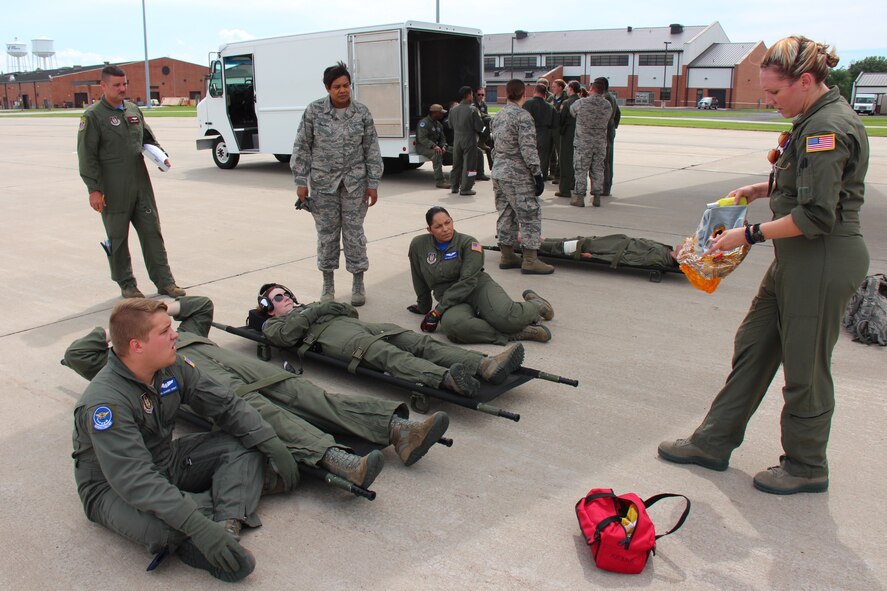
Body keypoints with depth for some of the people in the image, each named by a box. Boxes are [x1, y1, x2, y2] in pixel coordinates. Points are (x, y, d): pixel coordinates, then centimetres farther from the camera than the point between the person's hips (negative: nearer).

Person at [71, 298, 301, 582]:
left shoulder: (172, 367, -9)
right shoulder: (105, 402, -31)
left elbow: (226, 404, -2)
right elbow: (134, 479, -39)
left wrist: (274, 445, -11)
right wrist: (198, 526, -46)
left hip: (167, 461, 8)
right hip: (113, 488, -7)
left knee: (245, 445, -7)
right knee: (162, 525, -39)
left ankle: (226, 528, -26)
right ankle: (232, 513, -10)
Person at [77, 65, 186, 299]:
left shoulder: (134, 110, 12)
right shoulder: (93, 116, -5)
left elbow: (148, 139, 24)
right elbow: (87, 156, -8)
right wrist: (94, 189, -13)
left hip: (141, 185, 5)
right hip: (113, 190, -5)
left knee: (152, 232, 5)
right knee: (117, 237, 6)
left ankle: (164, 281, 11)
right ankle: (126, 284, 18)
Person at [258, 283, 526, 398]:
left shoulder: (310, 307, 43)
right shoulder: (272, 326, 25)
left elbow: (351, 311, 32)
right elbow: (288, 334, -1)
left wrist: (330, 305, 14)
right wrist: (318, 310, 5)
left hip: (354, 324, 7)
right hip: (329, 335, -6)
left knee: (419, 342, -21)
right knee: (388, 354, -38)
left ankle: (486, 365, -41)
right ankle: (447, 378, -65)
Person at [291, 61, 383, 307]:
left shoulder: (361, 112, -1)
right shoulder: (314, 111, -4)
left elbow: (372, 149, 2)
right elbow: (302, 147, 0)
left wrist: (373, 183, -1)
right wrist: (301, 181, -3)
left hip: (354, 182, 0)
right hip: (323, 182, 0)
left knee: (354, 232, 3)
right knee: (326, 233, 7)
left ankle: (358, 283, 16)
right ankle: (328, 284, 21)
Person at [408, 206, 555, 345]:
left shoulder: (468, 243, -4)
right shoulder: (418, 246, 5)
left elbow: (467, 281, -13)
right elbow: (420, 282, 18)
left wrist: (438, 310, -17)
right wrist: (424, 308, 24)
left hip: (480, 288, -1)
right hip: (453, 303, 2)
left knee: (507, 318, -34)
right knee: (452, 325, -38)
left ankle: (536, 304, 4)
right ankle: (518, 334, -32)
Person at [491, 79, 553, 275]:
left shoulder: (499, 116, 12)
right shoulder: (523, 116, -14)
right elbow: (528, 149, -19)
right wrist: (538, 174, -15)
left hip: (498, 172, 9)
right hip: (517, 176, -9)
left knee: (506, 214, 14)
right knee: (530, 214, -3)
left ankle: (507, 256, 19)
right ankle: (530, 260, -3)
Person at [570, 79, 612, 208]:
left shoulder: (581, 103, -11)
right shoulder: (607, 105, 1)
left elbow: (571, 111, 5)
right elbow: (608, 119, 11)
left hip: (583, 143, -3)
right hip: (601, 143, 3)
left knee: (581, 170, 3)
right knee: (598, 170, 10)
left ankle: (579, 197, 4)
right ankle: (597, 197, 14)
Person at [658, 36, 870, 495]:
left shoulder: (828, 128, -20)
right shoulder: (816, 120, 10)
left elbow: (817, 216, -24)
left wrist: (749, 234, -17)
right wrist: (762, 189, 8)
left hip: (823, 263, -10)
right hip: (797, 259, 10)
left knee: (804, 366, 4)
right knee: (753, 345, 14)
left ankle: (806, 467, 25)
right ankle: (714, 442, 26)